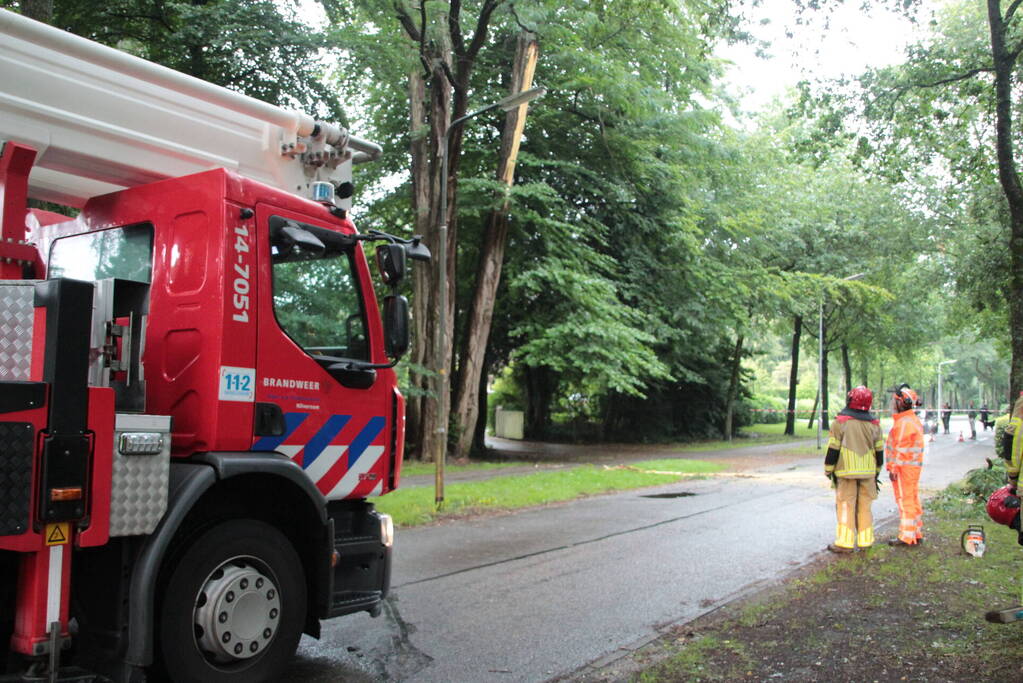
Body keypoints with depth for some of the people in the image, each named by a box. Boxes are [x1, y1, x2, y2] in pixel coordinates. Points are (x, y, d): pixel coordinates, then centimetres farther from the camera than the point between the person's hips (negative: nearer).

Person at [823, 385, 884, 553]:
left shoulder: (841, 421, -9)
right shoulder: (873, 423, 6)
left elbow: (833, 448, -9)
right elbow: (879, 450, 12)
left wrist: (828, 469, 1)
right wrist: (876, 471, 23)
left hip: (846, 471, -4)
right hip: (868, 471, 5)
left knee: (845, 505, -1)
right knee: (864, 505, 12)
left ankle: (845, 542, -2)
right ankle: (865, 540, 17)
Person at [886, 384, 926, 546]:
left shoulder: (904, 423, -17)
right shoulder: (913, 420, 16)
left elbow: (901, 449, -19)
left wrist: (893, 469, -16)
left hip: (904, 467, -10)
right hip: (913, 466, 10)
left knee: (905, 500, -5)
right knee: (913, 500, 14)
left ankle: (906, 536, -2)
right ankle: (917, 533, 21)